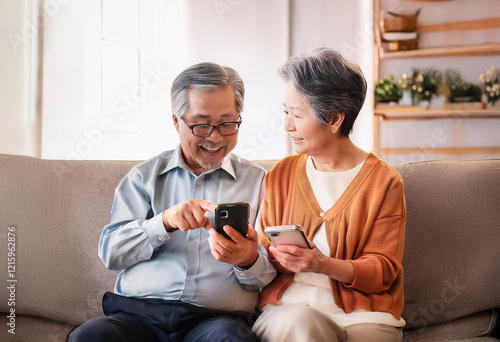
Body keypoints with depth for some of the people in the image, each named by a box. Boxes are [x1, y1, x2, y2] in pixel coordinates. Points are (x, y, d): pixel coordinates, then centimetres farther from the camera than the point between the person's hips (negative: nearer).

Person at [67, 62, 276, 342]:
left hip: (216, 318, -2)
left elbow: (268, 275, 10)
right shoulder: (144, 176, 15)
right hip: (138, 311, 2)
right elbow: (110, 252, 5)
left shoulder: (258, 180, 12)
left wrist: (249, 262, -15)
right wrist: (165, 221, -13)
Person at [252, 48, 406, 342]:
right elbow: (268, 255, 12)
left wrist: (322, 264, -20)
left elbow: (383, 269, -3)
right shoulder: (281, 175, 11)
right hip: (286, 307, 1)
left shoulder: (385, 182, 1)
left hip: (361, 315, -1)